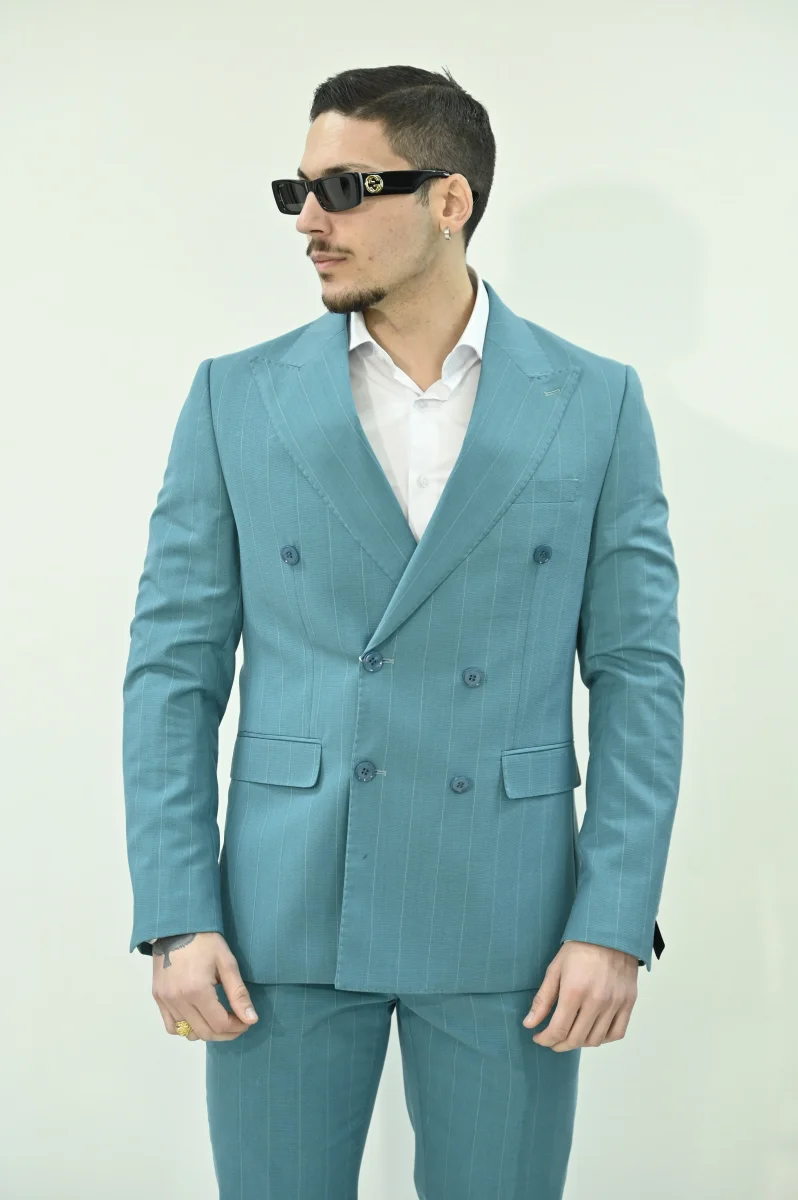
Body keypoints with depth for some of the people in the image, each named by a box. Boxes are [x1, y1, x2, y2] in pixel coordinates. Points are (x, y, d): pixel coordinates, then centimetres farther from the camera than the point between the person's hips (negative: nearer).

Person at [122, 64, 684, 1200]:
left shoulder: (596, 403, 0)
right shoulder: (237, 398, 1)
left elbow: (637, 670, 0)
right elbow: (175, 665, 1)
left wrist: (616, 922, -7)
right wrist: (175, 917, -6)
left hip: (505, 923, 0)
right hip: (284, 915, 1)